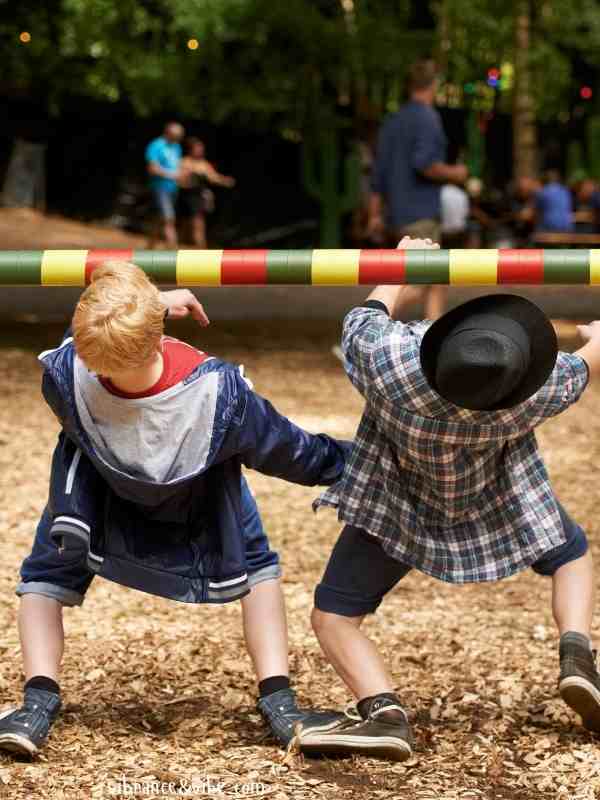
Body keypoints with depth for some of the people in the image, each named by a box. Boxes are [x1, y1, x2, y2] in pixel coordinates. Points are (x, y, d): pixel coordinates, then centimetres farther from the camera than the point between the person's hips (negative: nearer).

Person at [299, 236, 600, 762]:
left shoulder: (385, 359, -41)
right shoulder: (533, 395, -34)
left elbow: (369, 316, -15)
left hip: (397, 503, -1)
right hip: (496, 500, 1)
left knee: (333, 617, 7)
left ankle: (384, 713, -20)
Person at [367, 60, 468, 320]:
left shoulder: (393, 121, 15)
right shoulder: (428, 117, -10)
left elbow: (379, 172, 14)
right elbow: (424, 164, -23)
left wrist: (375, 216, 16)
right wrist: (454, 173, -5)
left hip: (397, 216, 9)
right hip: (420, 214, -9)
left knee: (438, 283, 15)